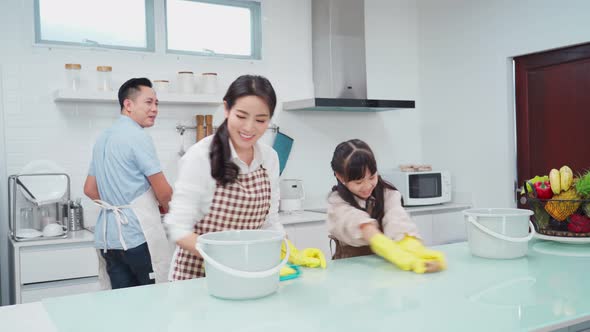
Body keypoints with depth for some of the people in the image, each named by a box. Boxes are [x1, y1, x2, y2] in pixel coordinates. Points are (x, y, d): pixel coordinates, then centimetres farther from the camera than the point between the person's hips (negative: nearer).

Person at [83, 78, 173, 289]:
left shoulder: (103, 138, 14)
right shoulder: (138, 137, -12)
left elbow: (90, 190, 19)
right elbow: (164, 192, -10)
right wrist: (164, 206, 10)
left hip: (107, 236, 8)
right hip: (137, 235, -8)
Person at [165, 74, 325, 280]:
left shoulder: (270, 158, 1)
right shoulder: (200, 156, -14)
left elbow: (269, 222, 9)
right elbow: (179, 228, -14)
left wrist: (294, 254, -5)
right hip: (197, 272, -4)